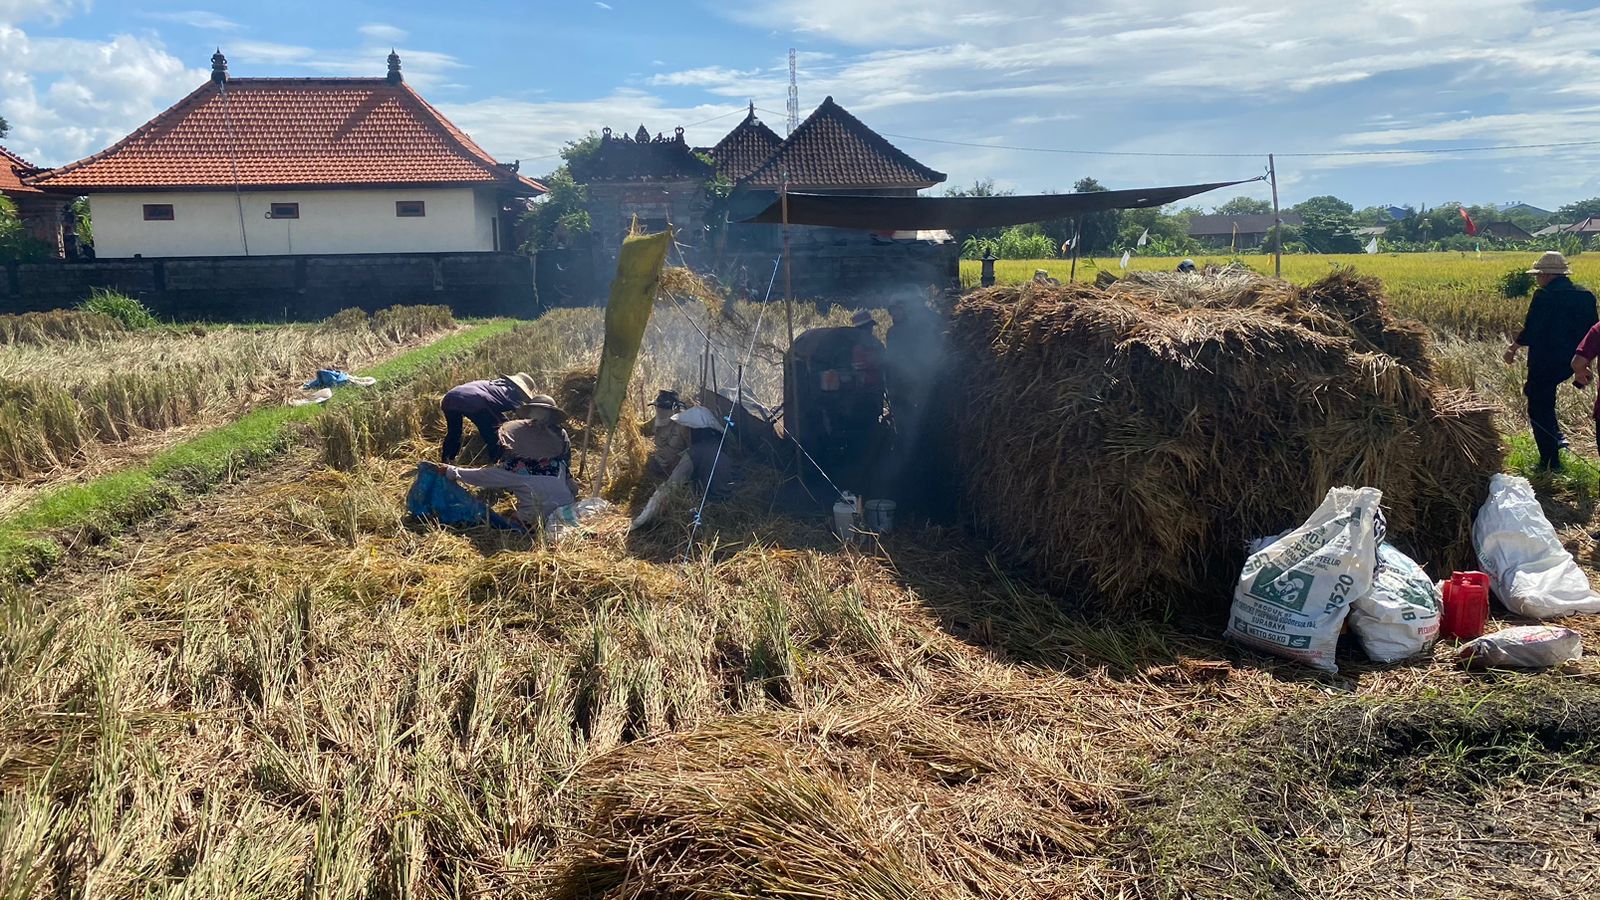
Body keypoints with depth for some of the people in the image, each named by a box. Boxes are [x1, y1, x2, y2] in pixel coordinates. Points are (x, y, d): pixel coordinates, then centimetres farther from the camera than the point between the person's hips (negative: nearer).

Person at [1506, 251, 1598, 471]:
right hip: (1571, 362, 7)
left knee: (1539, 409, 5)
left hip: (1544, 363, -7)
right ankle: (1556, 436, 21)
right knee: (1533, 391, 29)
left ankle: (1550, 463, 10)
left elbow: (1529, 333, -18)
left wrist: (1513, 347, 0)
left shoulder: (1543, 296, -17)